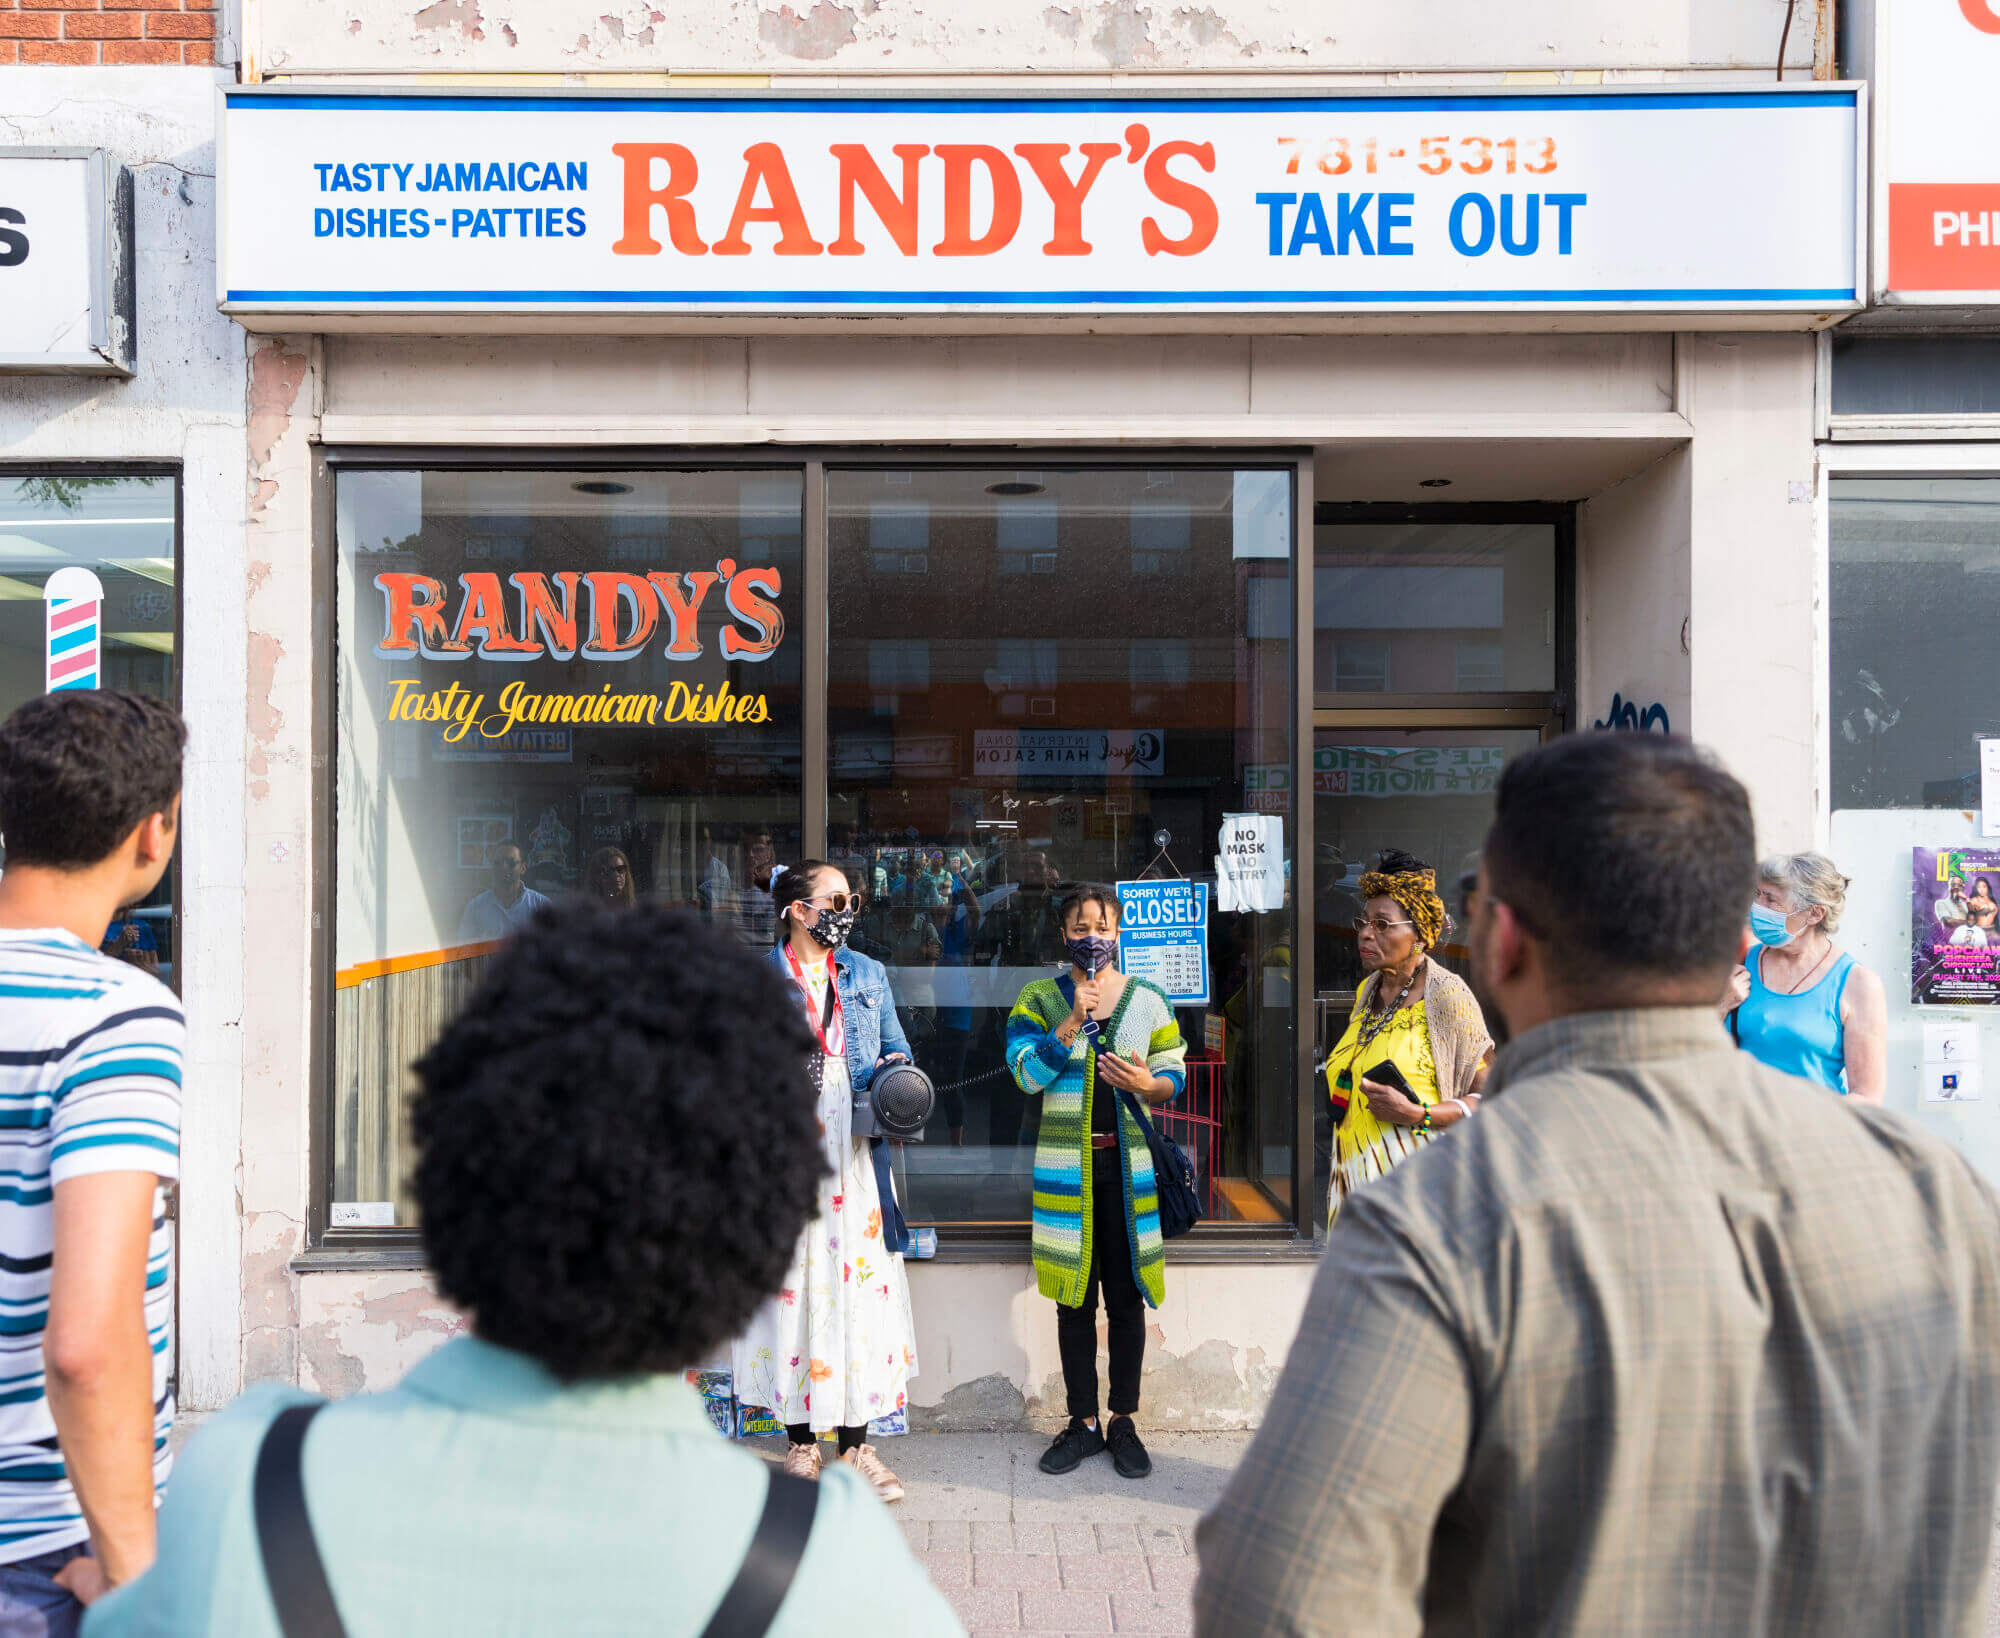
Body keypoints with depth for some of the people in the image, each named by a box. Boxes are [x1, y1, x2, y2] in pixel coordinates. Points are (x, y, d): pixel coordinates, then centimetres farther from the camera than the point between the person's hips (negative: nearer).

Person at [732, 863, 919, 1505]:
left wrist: (897, 1069, -5)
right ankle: (802, 1442, 16)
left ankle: (855, 1442, 14)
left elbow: (895, 1050, 17)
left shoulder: (868, 975, 13)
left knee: (861, 1284, 2)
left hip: (855, 1156, 3)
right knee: (792, 1287, 2)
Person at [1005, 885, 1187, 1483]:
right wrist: (1073, 1021, -18)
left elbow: (1176, 1077, 8)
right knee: (1074, 1299, 7)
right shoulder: (1040, 998, 4)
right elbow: (1025, 1072, -8)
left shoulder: (1148, 999, 6)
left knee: (1126, 1297, 5)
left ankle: (1124, 1422, 18)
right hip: (1065, 1166, 0)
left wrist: (1146, 1084, -14)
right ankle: (1083, 1422, 19)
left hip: (1129, 1165, 0)